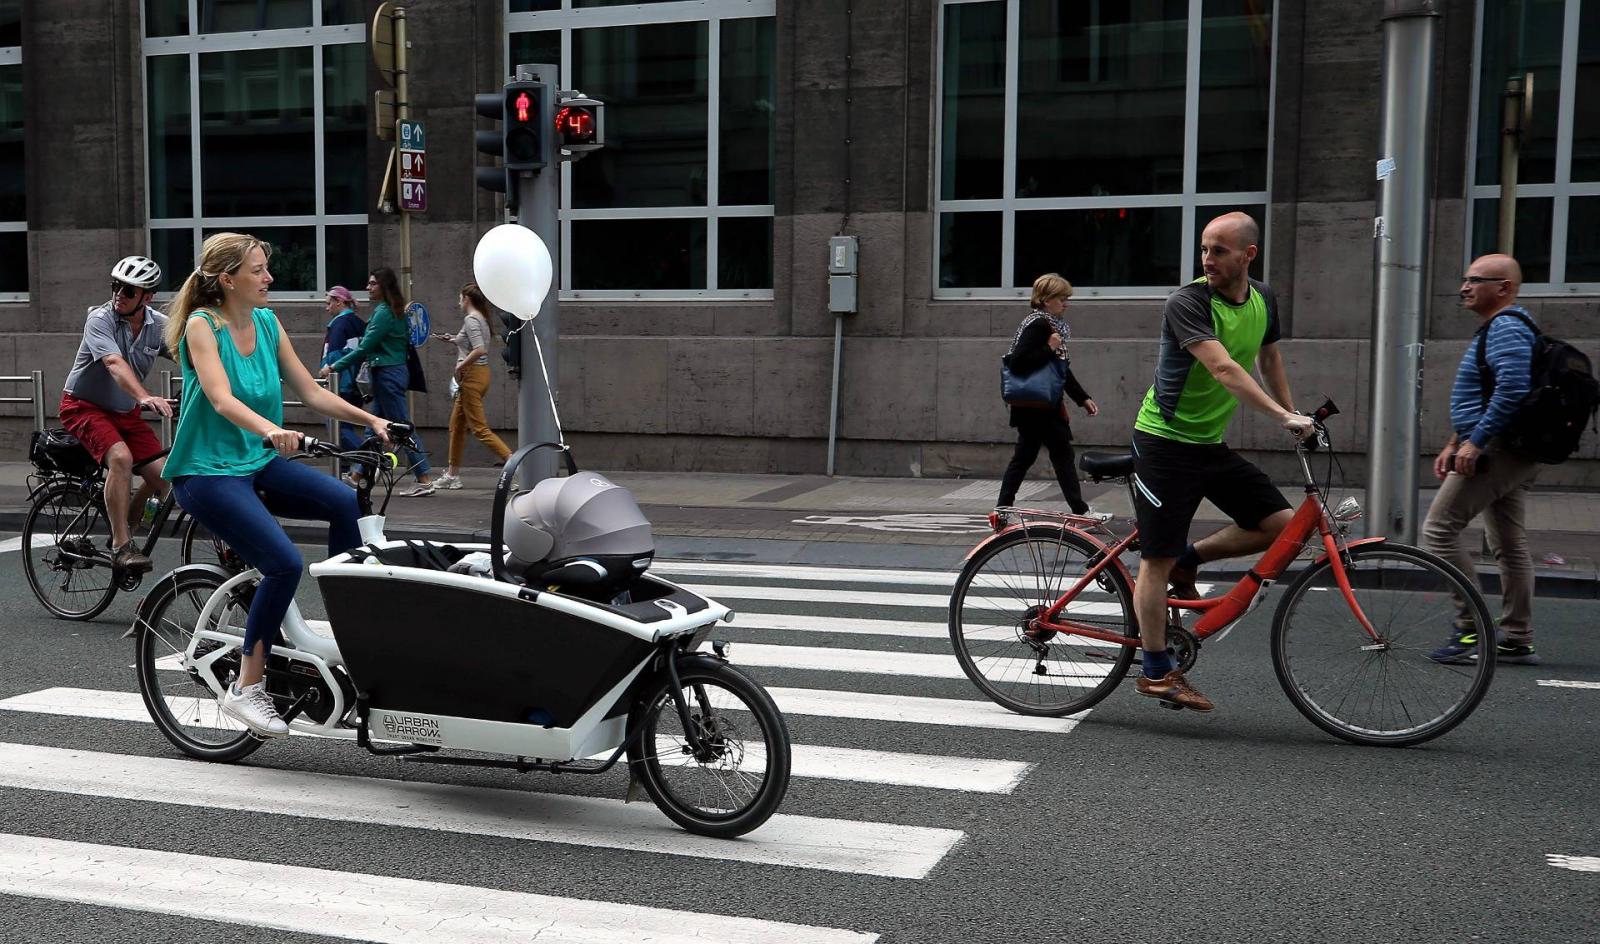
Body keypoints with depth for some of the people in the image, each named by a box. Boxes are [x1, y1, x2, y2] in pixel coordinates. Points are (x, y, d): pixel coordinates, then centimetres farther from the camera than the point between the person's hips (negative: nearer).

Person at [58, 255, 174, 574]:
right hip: (84, 406, -5)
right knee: (121, 457, -32)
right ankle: (121, 546, -25)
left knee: (162, 478, -8)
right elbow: (115, 364, -39)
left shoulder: (160, 325, -7)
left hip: (125, 412, 5)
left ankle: (124, 532, 17)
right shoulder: (100, 320, -22)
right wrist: (145, 397, -56)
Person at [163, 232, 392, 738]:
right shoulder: (202, 324, -12)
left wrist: (371, 419, -3)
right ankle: (247, 688, -9)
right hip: (208, 471, -6)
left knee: (346, 501, -20)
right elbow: (221, 398, -27)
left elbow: (311, 392, 8)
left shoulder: (267, 323, 6)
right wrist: (270, 429, -45)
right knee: (284, 563, -24)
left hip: (259, 463, 6)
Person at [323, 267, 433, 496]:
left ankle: (425, 480, -10)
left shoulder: (383, 312, -15)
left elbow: (364, 347, -17)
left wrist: (334, 367, -11)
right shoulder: (396, 311, 13)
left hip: (388, 374, -10)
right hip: (394, 371, 10)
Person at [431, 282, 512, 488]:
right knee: (456, 425, 16)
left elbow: (480, 350, -25)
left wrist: (460, 366, -16)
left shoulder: (470, 319, -14)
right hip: (481, 373, 10)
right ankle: (452, 475, 22)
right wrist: (454, 340, 20)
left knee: (480, 428, -10)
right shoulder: (480, 319, 15)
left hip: (472, 375, -10)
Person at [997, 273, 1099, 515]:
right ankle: (1080, 512, 2)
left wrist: (1083, 398, 17)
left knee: (1024, 456, 12)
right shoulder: (1038, 325, -16)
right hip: (1038, 406, -10)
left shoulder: (1049, 324, 15)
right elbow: (1017, 362, -26)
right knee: (1062, 454, -3)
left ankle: (1003, 509, 15)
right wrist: (1049, 349, -24)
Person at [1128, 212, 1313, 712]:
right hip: (1164, 441, -7)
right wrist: (1283, 417, -36)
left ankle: (1188, 559, 15)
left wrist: (1292, 413, 25)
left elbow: (1269, 357, 22)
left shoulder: (1263, 298, 5)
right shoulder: (1187, 303, -19)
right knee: (1158, 559, -4)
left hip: (1211, 443, 7)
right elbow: (1224, 369, -30)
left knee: (1282, 524, -3)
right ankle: (1157, 672, 7)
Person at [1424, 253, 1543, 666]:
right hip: (1515, 456, 11)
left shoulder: (1506, 328, -14)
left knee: (1439, 529, -10)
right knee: (1510, 546, 11)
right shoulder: (1496, 328, 20)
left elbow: (1512, 388, -28)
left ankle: (1470, 628, -7)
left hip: (1496, 450, -11)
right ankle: (1517, 641, 15)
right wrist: (1454, 444, 23)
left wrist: (1474, 442, -25)